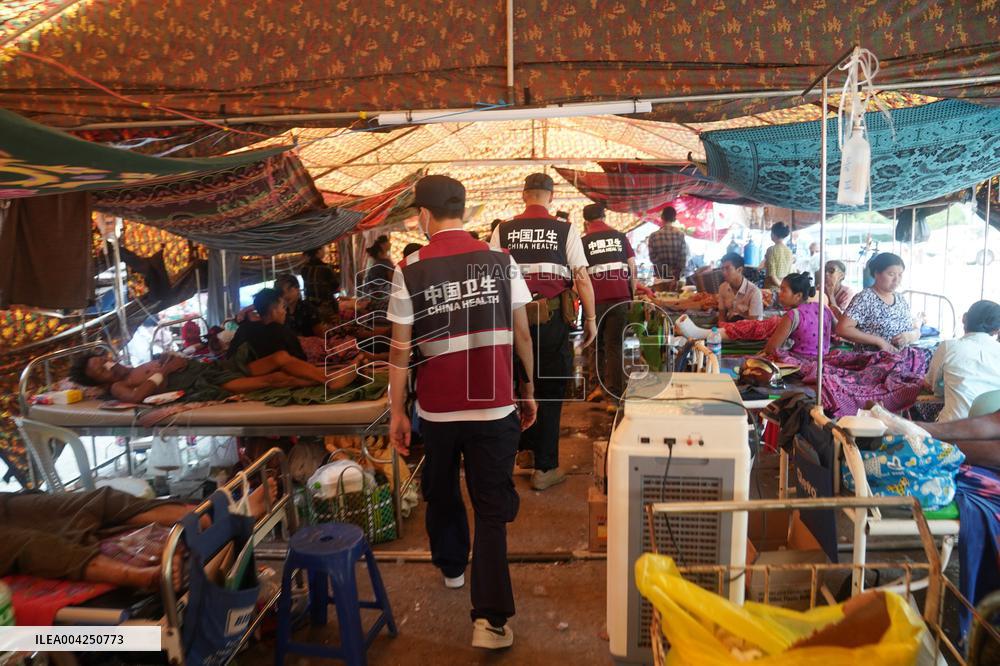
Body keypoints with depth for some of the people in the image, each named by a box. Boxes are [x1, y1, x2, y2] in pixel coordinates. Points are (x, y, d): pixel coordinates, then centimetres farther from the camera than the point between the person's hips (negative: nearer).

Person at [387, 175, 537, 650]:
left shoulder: (410, 271, -7)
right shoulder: (500, 262, -3)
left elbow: (400, 350, -5)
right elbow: (522, 334, 1)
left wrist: (396, 411, 4)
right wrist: (528, 389, 14)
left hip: (436, 409, 0)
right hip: (494, 407, 0)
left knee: (441, 493, 24)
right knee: (491, 508, 6)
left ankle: (451, 566, 46)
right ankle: (489, 618, 2)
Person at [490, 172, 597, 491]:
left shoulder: (503, 231, 3)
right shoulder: (565, 231, -2)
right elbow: (582, 278, -3)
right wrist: (591, 318, 6)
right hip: (552, 318, -2)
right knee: (550, 390, 7)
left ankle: (526, 449, 32)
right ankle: (545, 468, 12)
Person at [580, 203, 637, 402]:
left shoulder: (584, 241, 1)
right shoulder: (621, 237, 7)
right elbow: (632, 268, 7)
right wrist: (632, 294, 14)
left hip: (596, 299, -1)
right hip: (620, 297, 1)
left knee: (596, 343, 16)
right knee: (615, 345, 5)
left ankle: (598, 384, 9)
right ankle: (614, 393, 3)